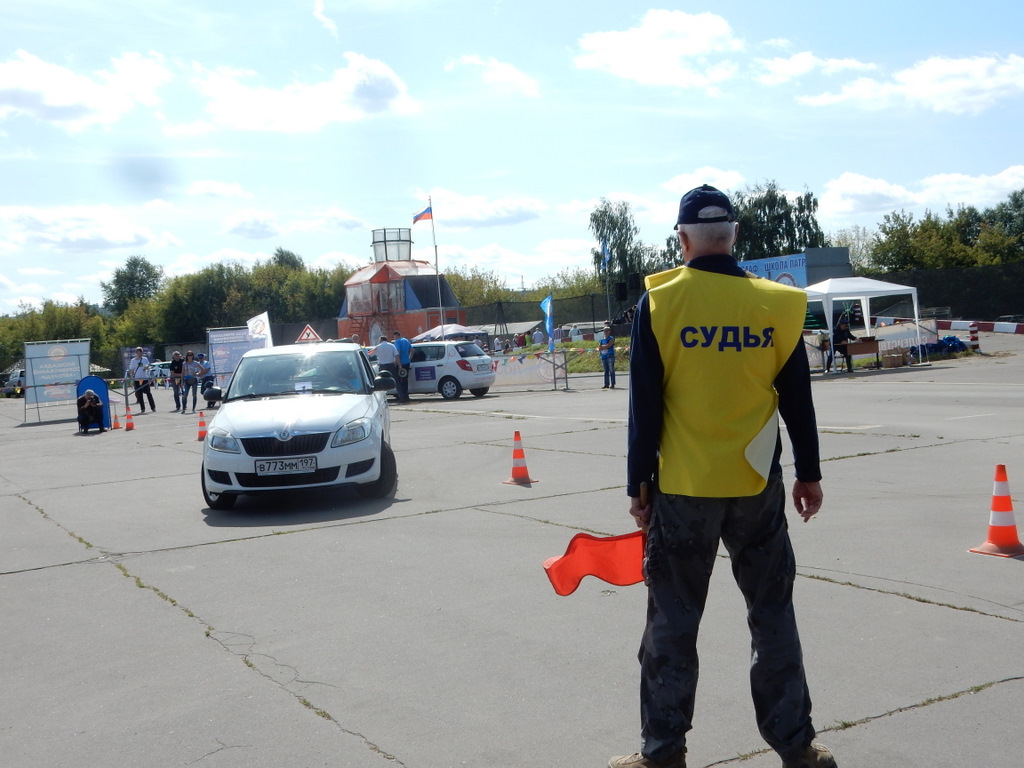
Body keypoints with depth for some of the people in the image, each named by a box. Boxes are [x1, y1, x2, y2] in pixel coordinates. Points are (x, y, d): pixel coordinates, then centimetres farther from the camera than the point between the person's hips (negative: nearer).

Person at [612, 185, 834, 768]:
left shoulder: (659, 302, -7)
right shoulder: (775, 304, -2)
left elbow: (645, 407, -6)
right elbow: (798, 398, 5)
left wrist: (638, 485, 2)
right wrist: (809, 474, 15)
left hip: (683, 488, -2)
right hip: (758, 485, 2)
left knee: (673, 622, 8)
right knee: (773, 614, 14)